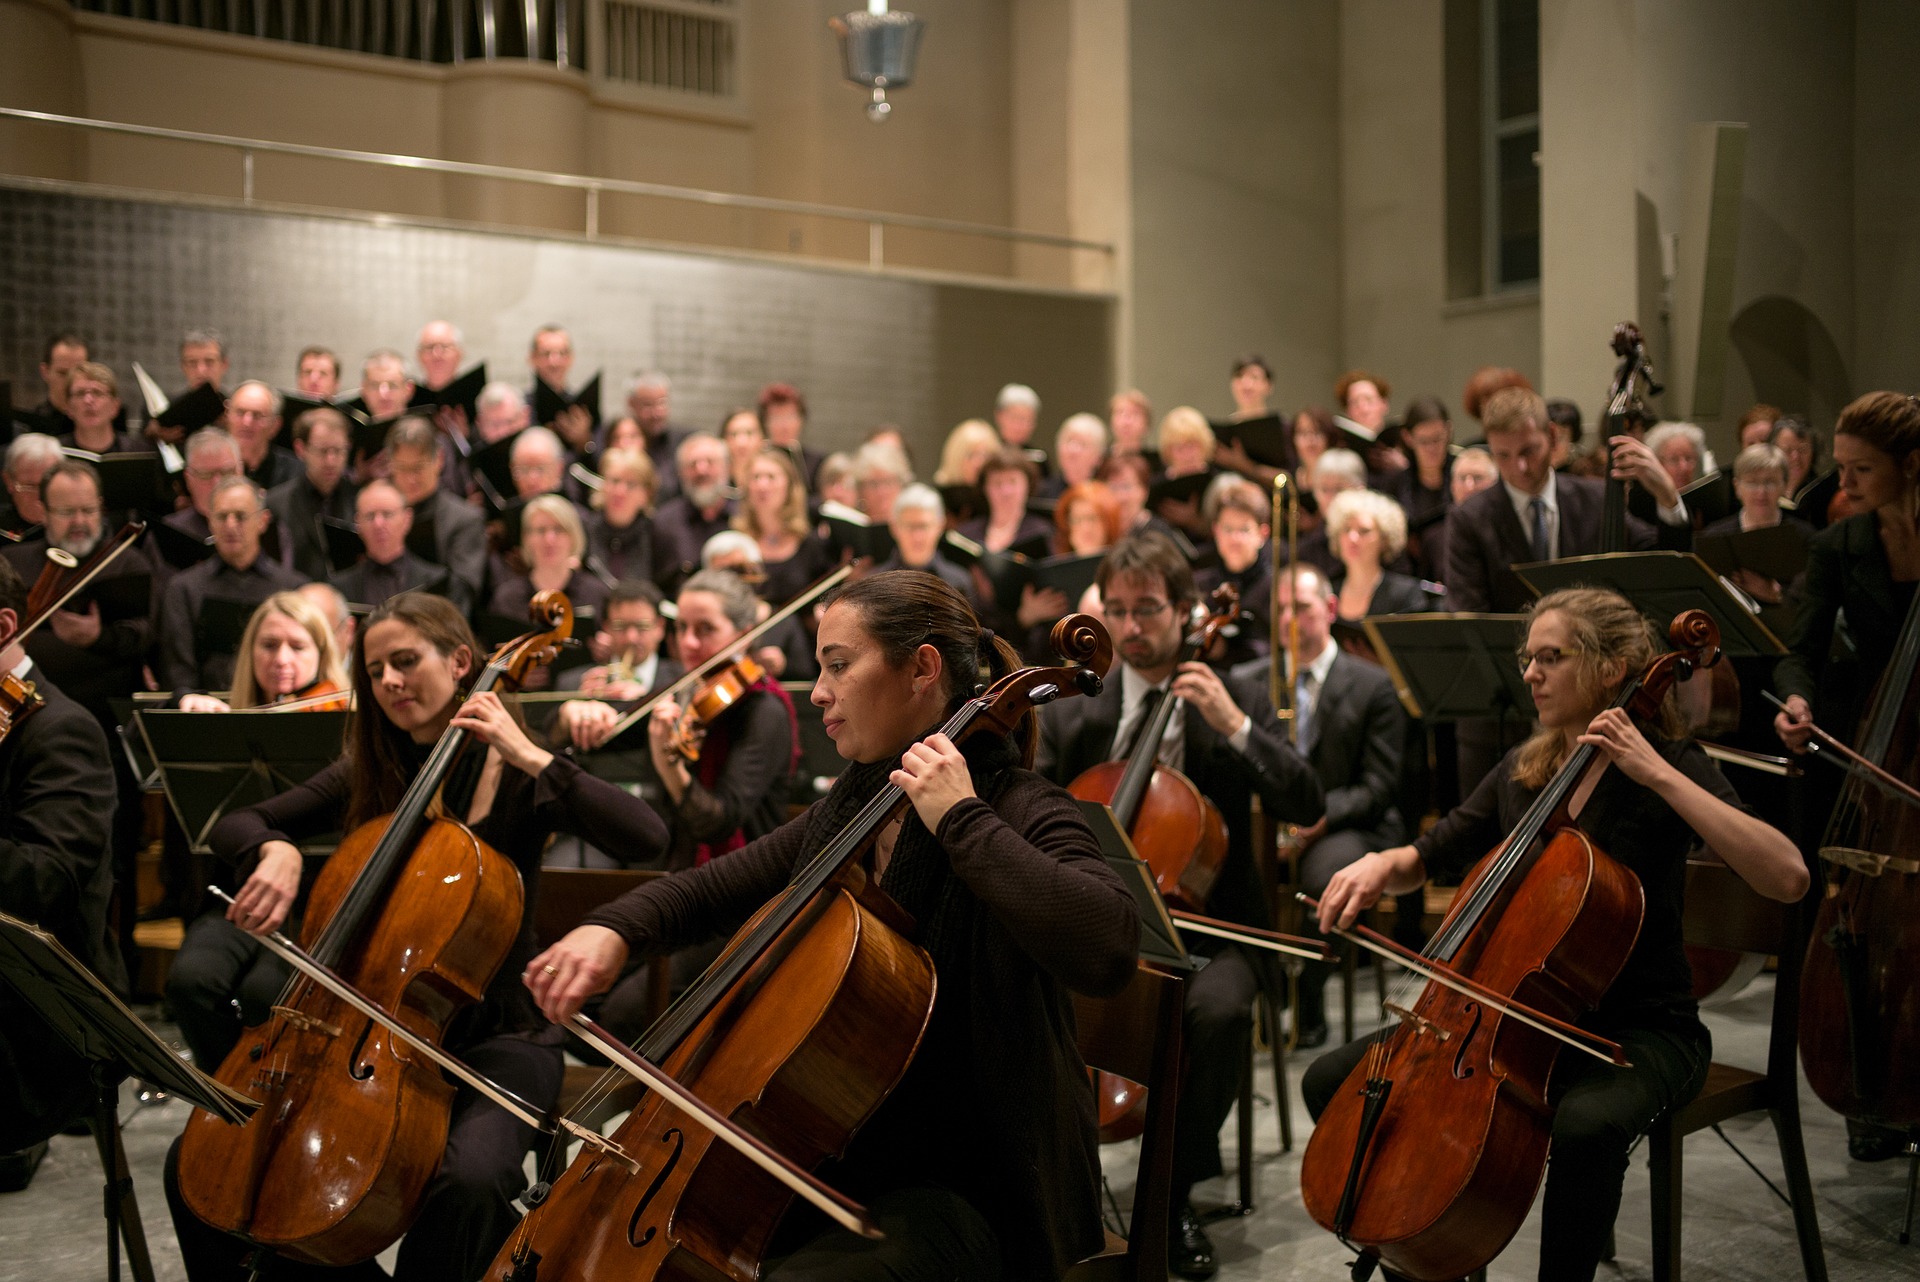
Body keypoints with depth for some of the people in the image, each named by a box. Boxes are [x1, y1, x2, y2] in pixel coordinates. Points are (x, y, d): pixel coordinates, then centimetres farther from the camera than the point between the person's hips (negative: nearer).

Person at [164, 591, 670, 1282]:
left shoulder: (516, 779, -6)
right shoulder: (367, 777, 9)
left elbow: (647, 834, -22)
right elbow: (233, 826, 7)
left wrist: (530, 757, -22)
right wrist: (275, 849, -15)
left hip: (492, 1040, -5)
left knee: (469, 1179, -35)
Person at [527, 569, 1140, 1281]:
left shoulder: (1018, 815, -16)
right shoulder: (848, 811, 8)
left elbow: (1107, 949, -35)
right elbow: (712, 889, 16)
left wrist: (962, 820, -29)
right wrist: (614, 929, -6)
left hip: (967, 1191, -7)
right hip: (841, 1161, 8)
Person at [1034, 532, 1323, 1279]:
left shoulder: (1237, 702, 5)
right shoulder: (1071, 718, 9)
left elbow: (1305, 806, -6)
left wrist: (1234, 726, -17)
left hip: (1204, 928, -1)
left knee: (1219, 1008, -33)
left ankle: (1177, 1194, -10)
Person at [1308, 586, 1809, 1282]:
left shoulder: (1668, 763, -10)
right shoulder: (1522, 769, 7)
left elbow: (1787, 878, -25)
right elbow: (1431, 856, 18)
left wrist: (1658, 773, -26)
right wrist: (1383, 864, -6)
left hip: (1639, 1030, -6)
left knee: (1587, 1124, -40)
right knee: (1332, 1081, -5)